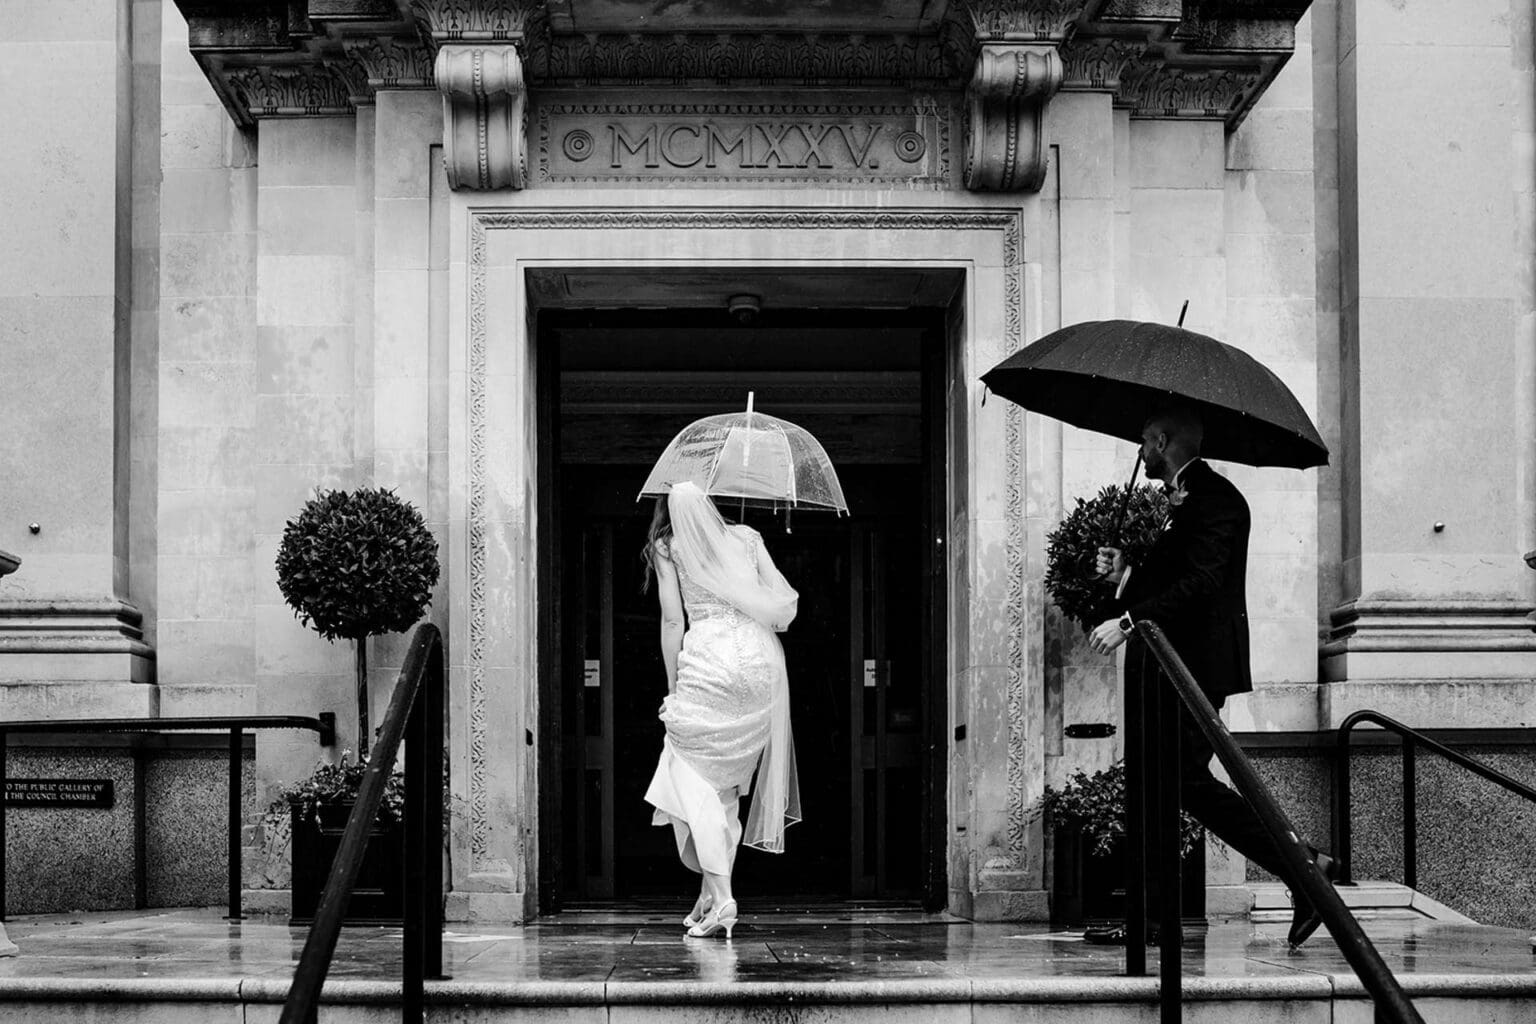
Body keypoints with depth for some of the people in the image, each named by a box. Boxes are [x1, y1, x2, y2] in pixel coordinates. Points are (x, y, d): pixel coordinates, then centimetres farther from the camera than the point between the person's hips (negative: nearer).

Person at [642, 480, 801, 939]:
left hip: (708, 663, -4)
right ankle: (711, 894, 12)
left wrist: (672, 684, 7)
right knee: (728, 780, 13)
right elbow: (784, 601, 10)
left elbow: (672, 620, 0)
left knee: (695, 776, -1)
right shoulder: (746, 537, 15)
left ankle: (719, 895, -15)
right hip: (761, 664, 4)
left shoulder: (668, 547, 6)